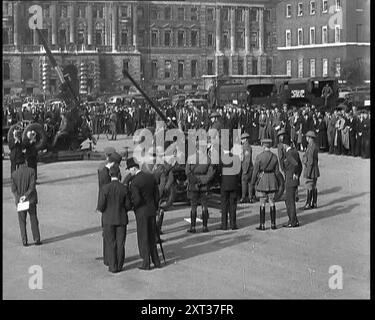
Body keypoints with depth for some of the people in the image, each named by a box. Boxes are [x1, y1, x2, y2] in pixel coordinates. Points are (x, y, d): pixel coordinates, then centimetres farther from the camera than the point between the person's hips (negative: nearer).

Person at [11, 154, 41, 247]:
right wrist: (26, 195, -16)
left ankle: (24, 241, 5)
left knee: (22, 221, 8)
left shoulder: (14, 174, -3)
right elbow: (32, 186, -16)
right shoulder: (31, 171, -8)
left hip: (19, 200, 1)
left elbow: (13, 189, -7)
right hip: (31, 200, -1)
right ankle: (37, 239, 7)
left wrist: (19, 198, -12)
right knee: (34, 220, 8)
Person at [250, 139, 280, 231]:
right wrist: (277, 183, 15)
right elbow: (277, 171, 4)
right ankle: (273, 224, 10)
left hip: (262, 180, -3)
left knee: (262, 204, 1)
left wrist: (253, 182, 2)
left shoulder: (259, 157, -12)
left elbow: (255, 171, -9)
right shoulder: (274, 157, 0)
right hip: (272, 180, 3)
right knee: (272, 203, 8)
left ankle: (262, 225, 2)